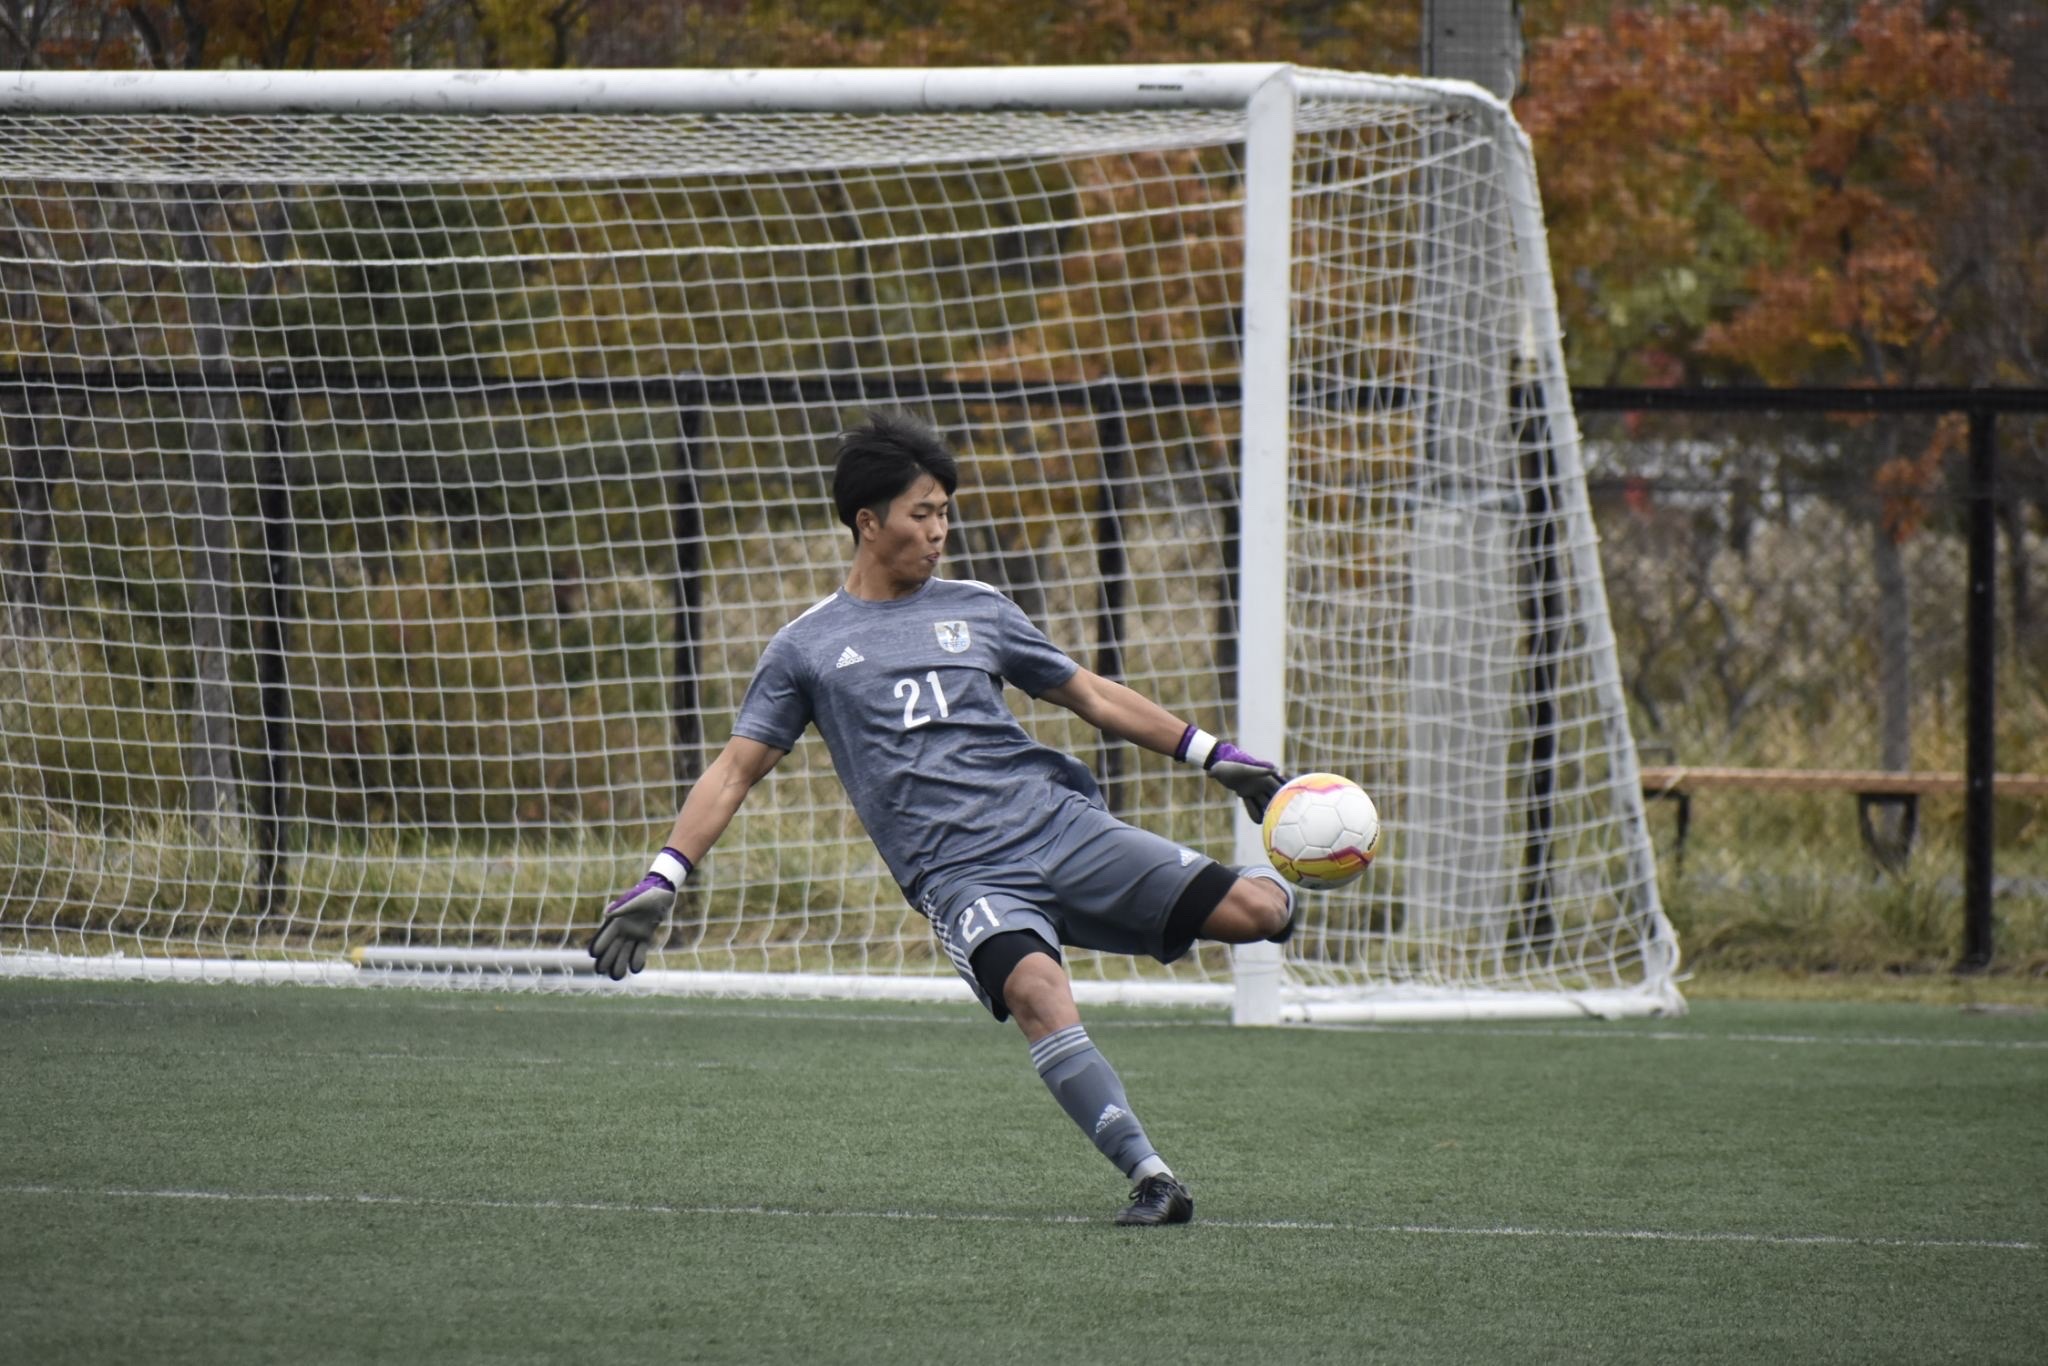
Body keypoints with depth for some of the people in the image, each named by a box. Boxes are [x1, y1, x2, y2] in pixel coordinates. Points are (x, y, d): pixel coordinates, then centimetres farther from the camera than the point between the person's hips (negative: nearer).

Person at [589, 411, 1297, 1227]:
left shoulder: (975, 609, 16)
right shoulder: (807, 649, 10)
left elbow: (1091, 697, 23)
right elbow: (736, 770, 11)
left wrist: (1216, 757, 20)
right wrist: (660, 883, 1)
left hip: (1060, 823, 3)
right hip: (962, 877, -3)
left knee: (1255, 912, -14)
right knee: (1035, 988, -36)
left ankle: (1270, 885, 23)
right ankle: (1149, 1177, -33)